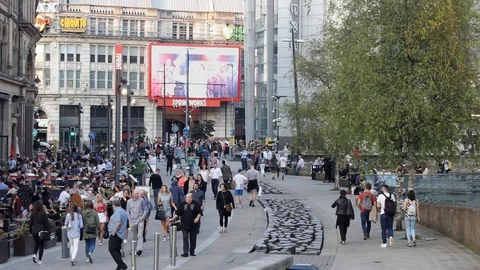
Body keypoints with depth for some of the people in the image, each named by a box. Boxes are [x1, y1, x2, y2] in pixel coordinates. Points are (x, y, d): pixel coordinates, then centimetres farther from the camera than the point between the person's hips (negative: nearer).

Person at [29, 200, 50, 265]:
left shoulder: (33, 214, 0)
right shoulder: (43, 214, -10)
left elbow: (30, 223, 6)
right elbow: (46, 223, -8)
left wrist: (30, 231, 14)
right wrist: (48, 230, 0)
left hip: (34, 231, 3)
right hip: (42, 231, -3)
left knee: (36, 244, 20)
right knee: (41, 245, 6)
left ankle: (34, 254, -6)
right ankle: (39, 260, 5)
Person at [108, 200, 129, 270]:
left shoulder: (117, 212, -18)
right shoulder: (124, 211, 12)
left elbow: (118, 222, -31)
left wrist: (114, 231, -21)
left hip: (116, 234, -10)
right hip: (121, 234, 10)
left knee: (112, 249, -6)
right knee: (117, 250, 16)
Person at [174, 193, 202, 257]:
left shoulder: (195, 204, 1)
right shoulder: (182, 204, 4)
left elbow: (199, 213, 3)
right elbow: (177, 213, 6)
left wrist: (198, 217, -15)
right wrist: (173, 218, -2)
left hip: (193, 225, 0)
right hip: (185, 225, 0)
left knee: (193, 239, 7)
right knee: (185, 239, -5)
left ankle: (192, 251, 17)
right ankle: (185, 252, -5)